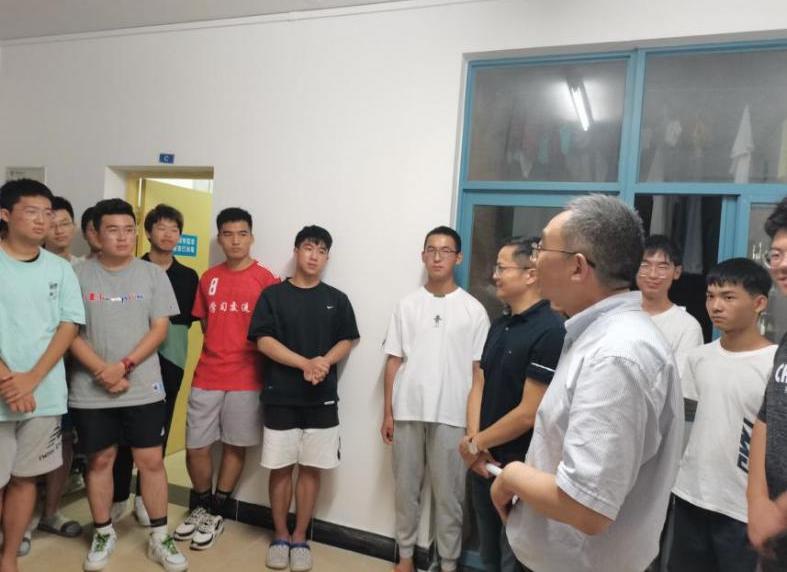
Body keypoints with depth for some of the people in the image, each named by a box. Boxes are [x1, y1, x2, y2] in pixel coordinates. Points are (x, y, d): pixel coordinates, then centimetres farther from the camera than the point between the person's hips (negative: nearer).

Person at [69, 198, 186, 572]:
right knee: (99, 460, 13)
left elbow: (160, 329, -3)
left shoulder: (153, 274, 1)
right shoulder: (78, 275, 0)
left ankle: (159, 538, 19)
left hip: (144, 388, 0)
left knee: (151, 461, 5)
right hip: (91, 391, 0)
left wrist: (124, 366, -14)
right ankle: (103, 534, 31)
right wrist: (103, 372, -13)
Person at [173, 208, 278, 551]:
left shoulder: (265, 279, -5)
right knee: (195, 446, 6)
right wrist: (219, 351, 7)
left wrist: (243, 354, -6)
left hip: (245, 378, -3)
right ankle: (201, 507, 31)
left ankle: (217, 513, 27)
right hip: (206, 376, 3)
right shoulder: (208, 278, 8)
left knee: (235, 446, 9)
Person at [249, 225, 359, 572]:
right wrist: (305, 363, -18)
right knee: (280, 468, 7)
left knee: (311, 468, 8)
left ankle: (300, 539, 23)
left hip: (322, 398, 2)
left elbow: (346, 341, 5)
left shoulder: (337, 299, 6)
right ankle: (280, 536, 25)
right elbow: (264, 341, -8)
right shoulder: (273, 295, 0)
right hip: (280, 396, -1)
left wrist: (325, 362, -16)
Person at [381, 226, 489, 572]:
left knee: (448, 495, 8)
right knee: (405, 489, 14)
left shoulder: (473, 309, -1)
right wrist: (387, 412, 2)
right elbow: (394, 361, 5)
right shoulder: (407, 305, 4)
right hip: (407, 412, 2)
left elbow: (478, 369, 0)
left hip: (452, 415, -2)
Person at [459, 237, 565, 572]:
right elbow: (479, 386, 7)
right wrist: (474, 443, -7)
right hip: (484, 462, 7)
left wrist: (474, 444, -10)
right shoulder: (499, 325, 6)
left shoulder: (550, 331, -20)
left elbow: (529, 414, -22)